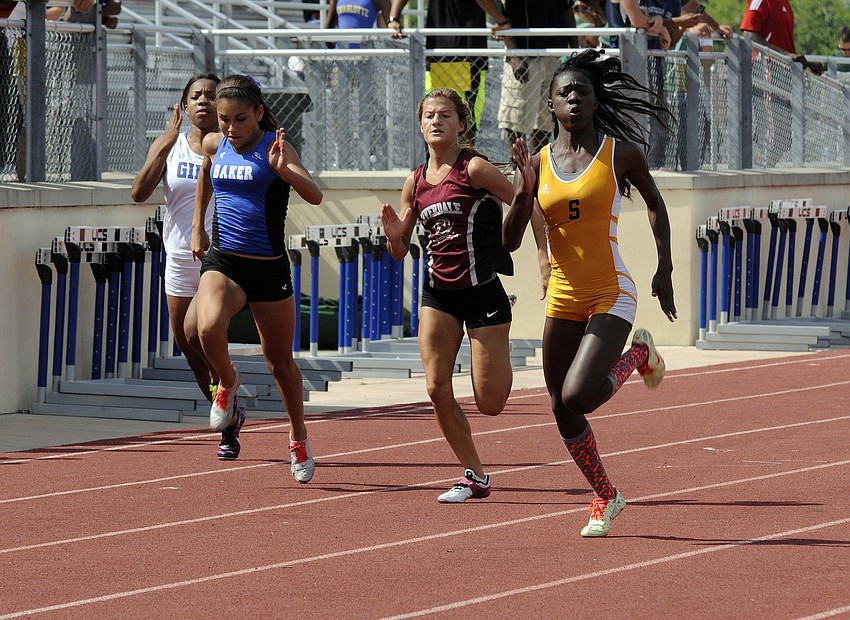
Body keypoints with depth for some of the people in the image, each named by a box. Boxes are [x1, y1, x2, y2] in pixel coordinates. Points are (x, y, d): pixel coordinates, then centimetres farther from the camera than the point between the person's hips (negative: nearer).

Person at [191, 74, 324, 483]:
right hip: (222, 261, 2)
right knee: (209, 330, -29)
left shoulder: (274, 147, -10)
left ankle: (299, 437, 33)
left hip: (269, 267, -2)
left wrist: (283, 170, -41)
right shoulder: (213, 145, 3)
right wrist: (198, 227, 27)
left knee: (280, 360, 11)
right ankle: (227, 382, 4)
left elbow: (314, 196, -24)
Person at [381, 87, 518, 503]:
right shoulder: (415, 183, 7)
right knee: (437, 388, -7)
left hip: (483, 292, -5)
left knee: (489, 403, -4)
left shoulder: (474, 169, -11)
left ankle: (504, 362, 33)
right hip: (439, 294, 5)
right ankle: (474, 477, 7)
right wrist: (394, 236, -9)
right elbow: (400, 253, 12)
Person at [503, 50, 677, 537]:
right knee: (563, 411, 8)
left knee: (578, 396, -20)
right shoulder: (538, 164, 3)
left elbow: (655, 203, 12)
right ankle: (606, 497, 30)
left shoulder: (620, 152, -4)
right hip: (562, 298, 4)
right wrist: (524, 192, -15)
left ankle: (639, 356, 11)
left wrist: (665, 270, 8)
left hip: (611, 296, -4)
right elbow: (510, 241, 1)